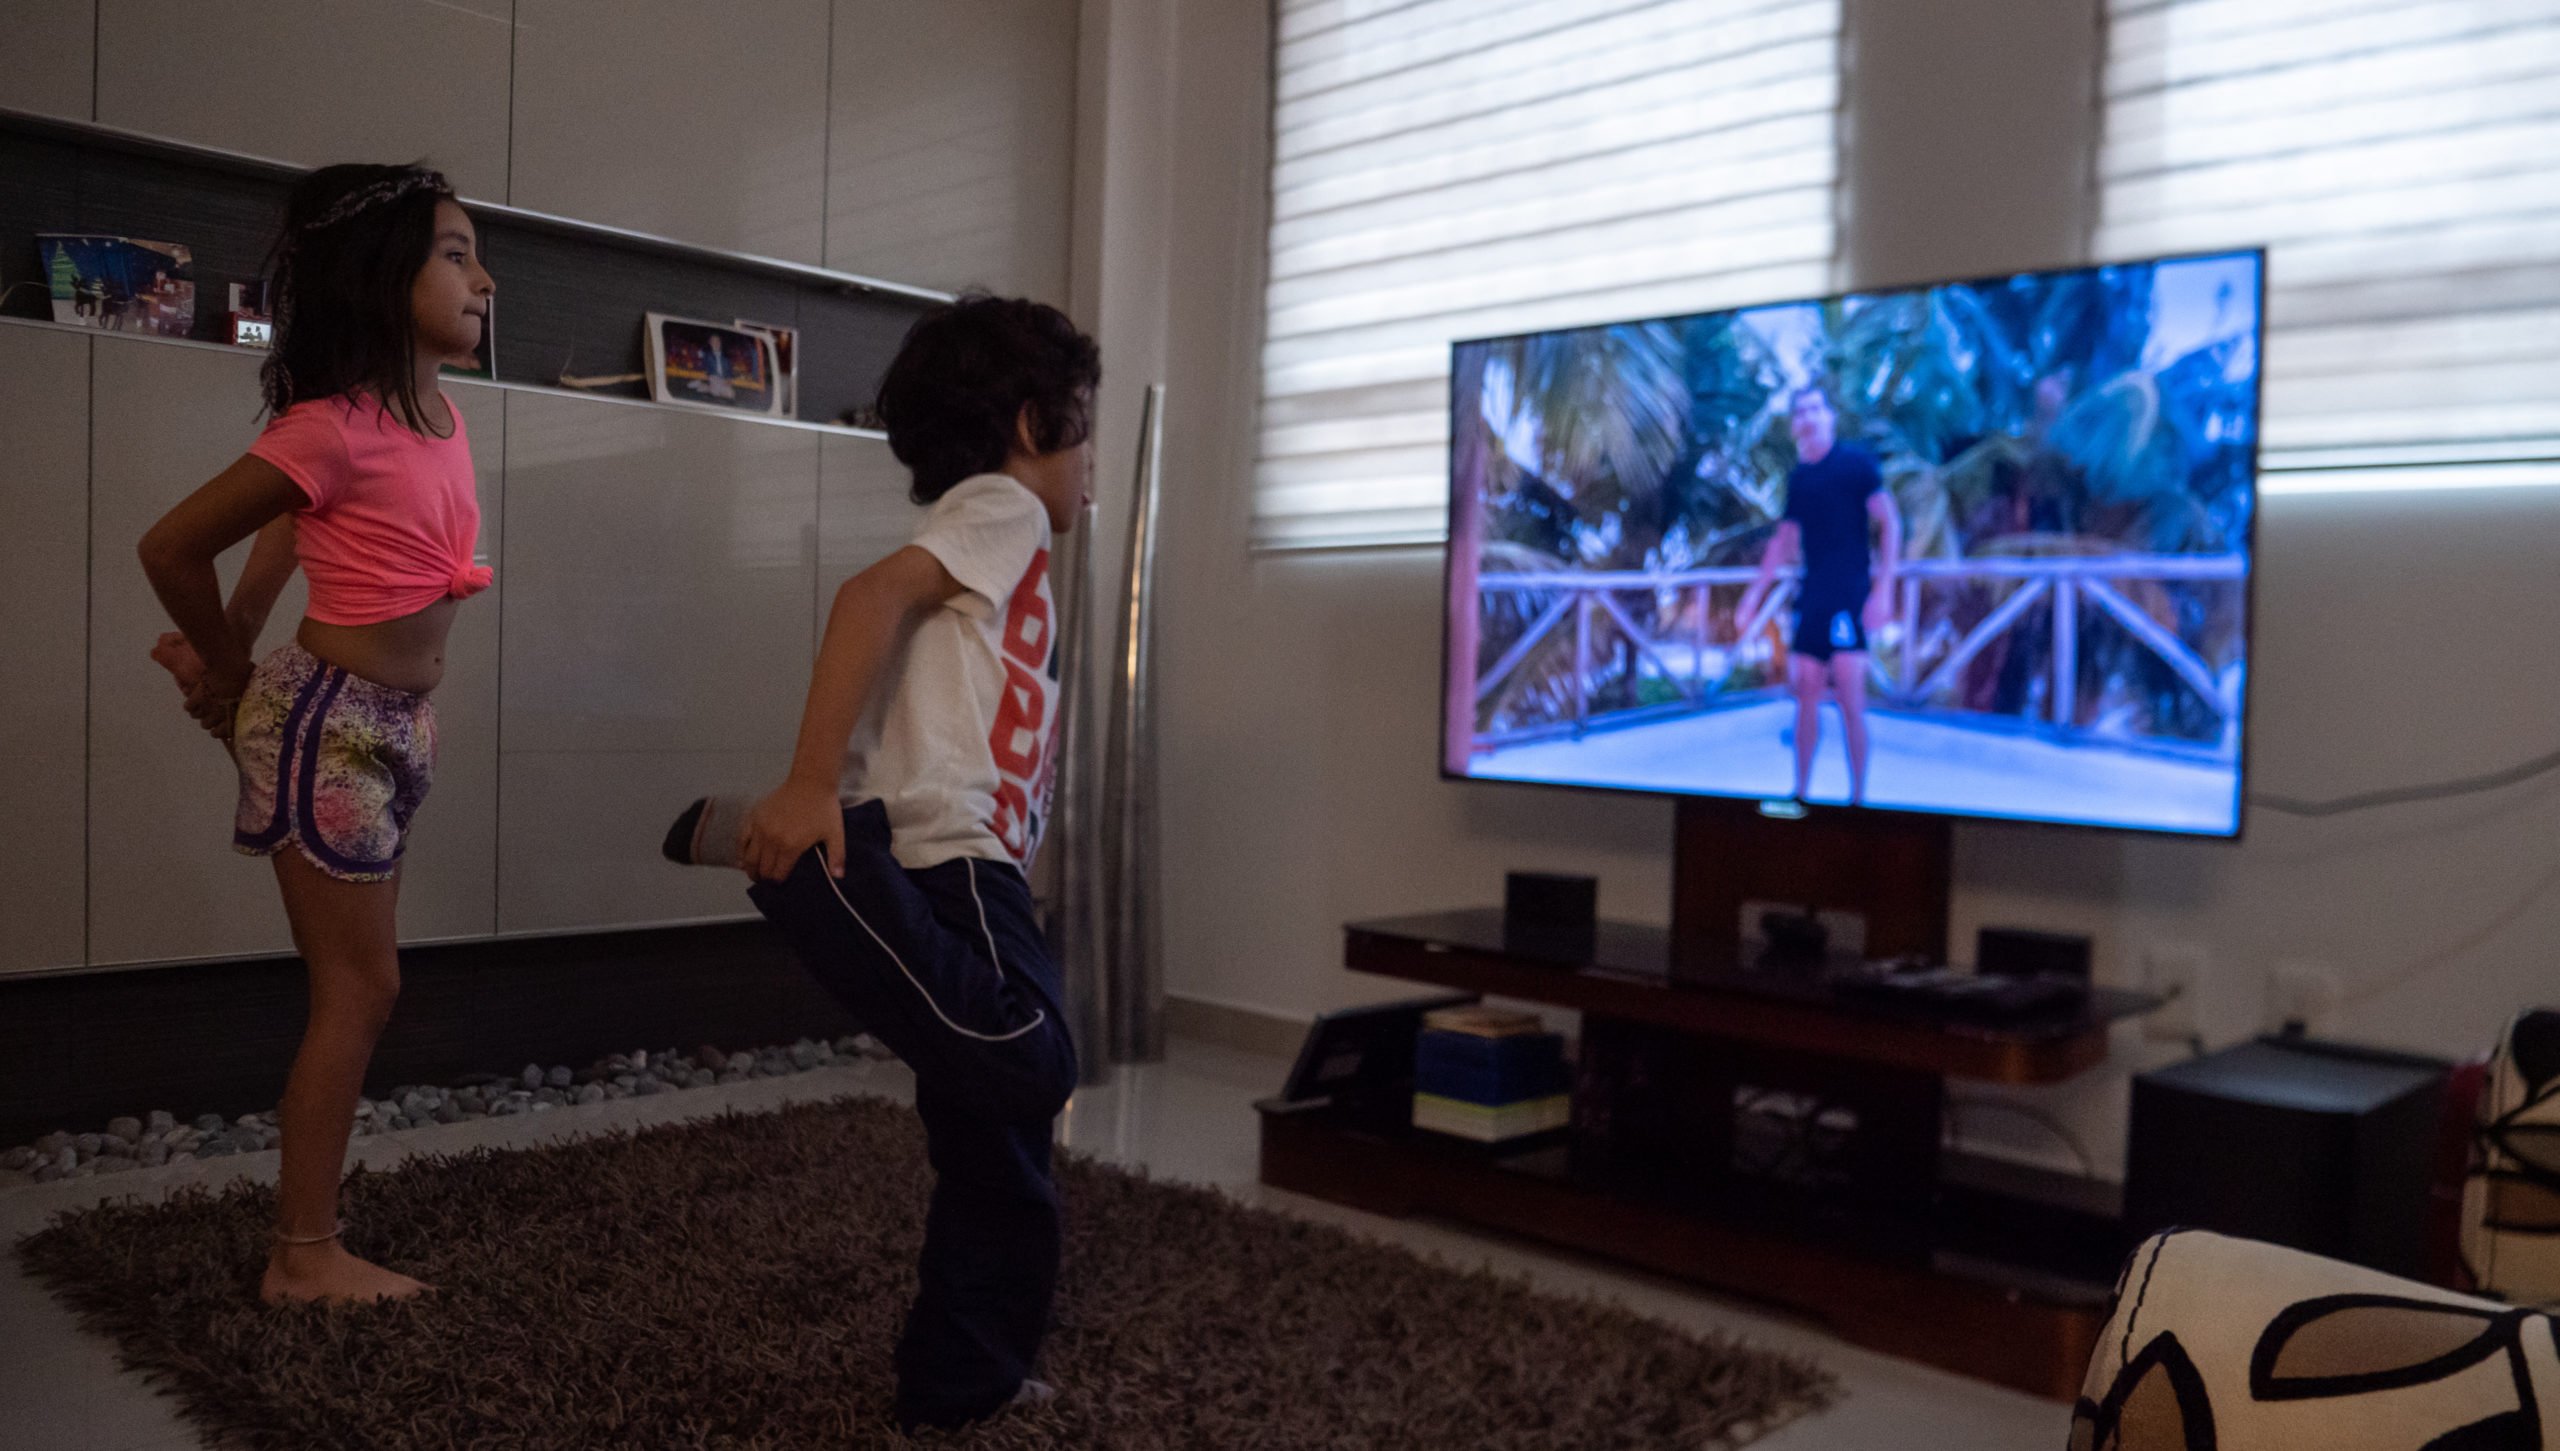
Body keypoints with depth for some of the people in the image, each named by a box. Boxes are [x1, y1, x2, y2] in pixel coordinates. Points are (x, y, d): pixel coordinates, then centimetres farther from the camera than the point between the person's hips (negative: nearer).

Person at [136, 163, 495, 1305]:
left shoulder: (438, 420, 6)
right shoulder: (334, 428, -18)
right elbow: (171, 545, -10)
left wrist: (227, 660, 13)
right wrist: (230, 672, 5)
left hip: (392, 727, 8)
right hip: (329, 724, -8)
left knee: (356, 989, 14)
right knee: (360, 992, -1)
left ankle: (307, 1237, 26)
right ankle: (304, 1256, 13)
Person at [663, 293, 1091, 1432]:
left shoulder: (992, 545, 29)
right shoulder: (1002, 505, 0)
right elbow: (875, 593, -19)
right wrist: (809, 785, -26)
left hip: (969, 878, 10)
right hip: (946, 864, -10)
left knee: (1001, 1175, 14)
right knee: (1026, 1066, -32)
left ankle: (959, 1391, 24)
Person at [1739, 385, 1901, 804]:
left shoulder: (1856, 462, -2)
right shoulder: (1797, 476, 14)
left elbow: (1889, 523, -5)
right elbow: (1785, 539, 21)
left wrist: (1882, 589, -13)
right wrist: (1756, 591, 17)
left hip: (1850, 594, -6)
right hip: (1811, 595, 6)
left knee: (1849, 698, -9)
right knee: (1806, 695, 6)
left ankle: (1858, 797, -2)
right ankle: (1801, 793, 13)